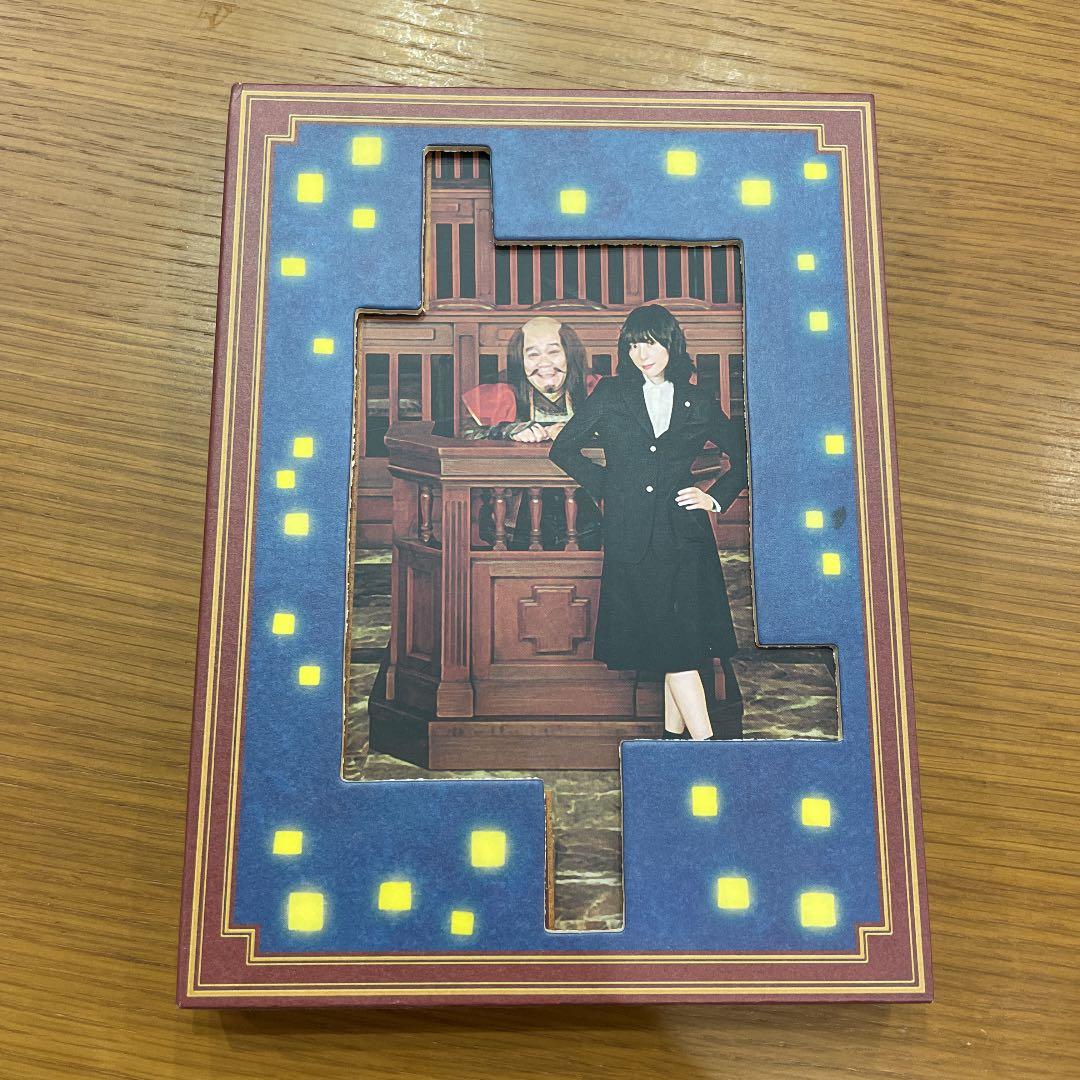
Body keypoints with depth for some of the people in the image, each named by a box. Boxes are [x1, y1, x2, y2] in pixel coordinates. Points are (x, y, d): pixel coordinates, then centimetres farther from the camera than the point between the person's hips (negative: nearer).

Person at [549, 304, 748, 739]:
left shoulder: (698, 403, 12)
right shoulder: (610, 395, 9)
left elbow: (744, 456, 21)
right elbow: (563, 449, 13)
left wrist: (717, 498, 9)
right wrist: (606, 485, 6)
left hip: (684, 536, 2)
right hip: (632, 537, -1)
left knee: (680, 644, 0)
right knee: (672, 645, -5)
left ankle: (673, 735, 13)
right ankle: (705, 743, -4)